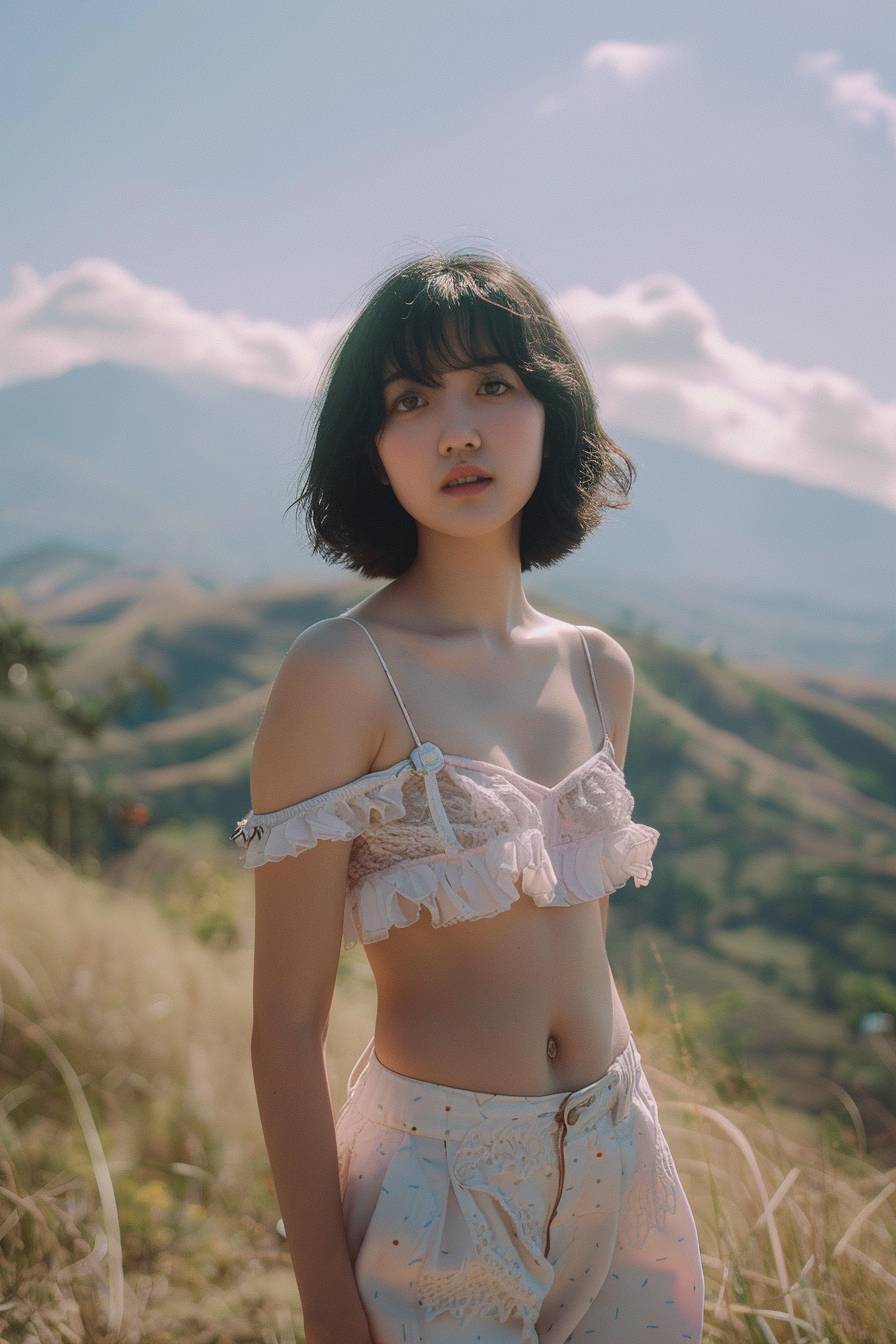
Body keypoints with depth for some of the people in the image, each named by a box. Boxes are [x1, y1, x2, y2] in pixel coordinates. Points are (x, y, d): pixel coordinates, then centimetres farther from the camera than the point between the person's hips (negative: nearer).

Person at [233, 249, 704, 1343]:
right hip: (441, 1176, -6)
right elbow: (286, 1023, -15)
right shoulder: (341, 675, -16)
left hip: (618, 1160, 6)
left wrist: (620, 1140, 16)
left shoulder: (598, 668, 3)